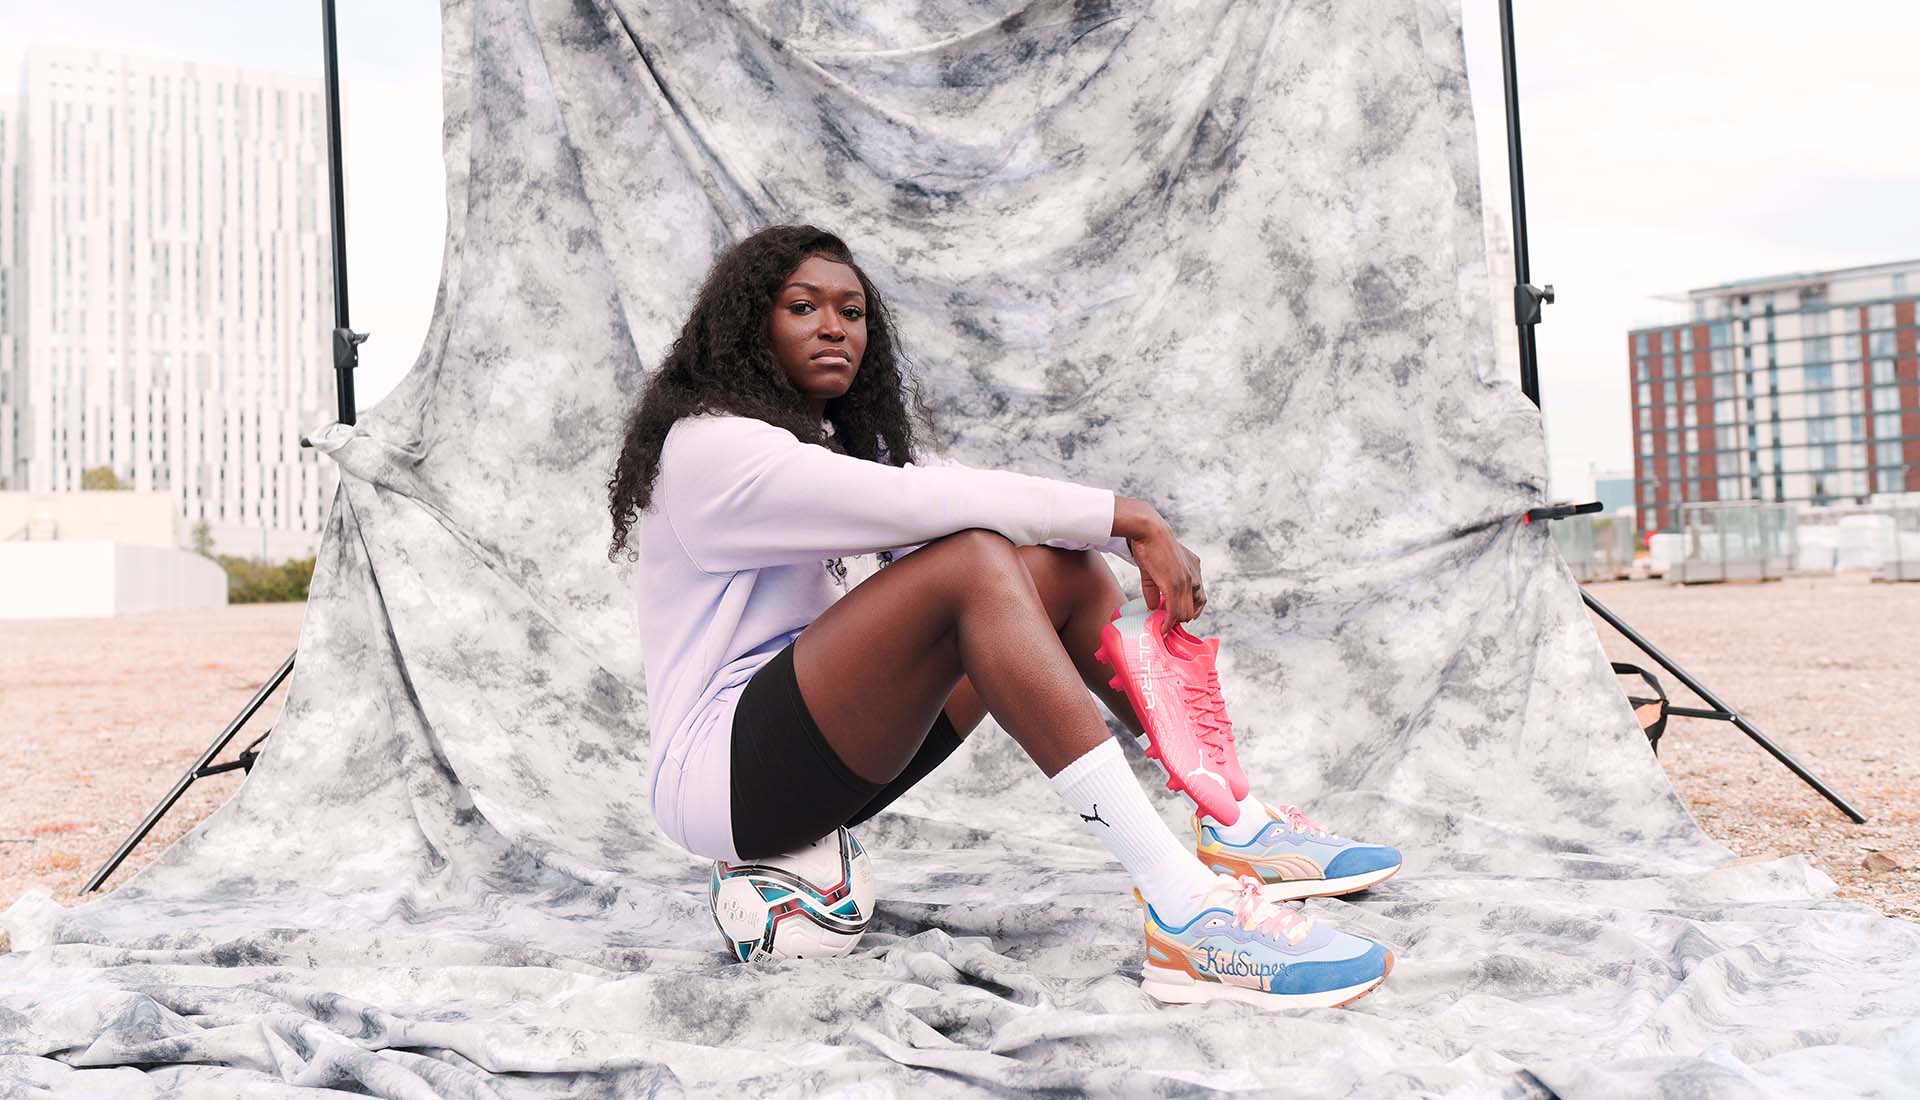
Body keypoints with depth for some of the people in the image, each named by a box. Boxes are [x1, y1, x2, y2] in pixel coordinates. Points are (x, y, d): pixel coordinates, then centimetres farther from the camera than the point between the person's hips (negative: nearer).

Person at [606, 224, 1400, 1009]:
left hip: (825, 760, 9)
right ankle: (1182, 914, -40)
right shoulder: (713, 447, -12)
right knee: (974, 562, -29)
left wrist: (1147, 542, -8)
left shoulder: (831, 440, 17)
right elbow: (926, 501, -24)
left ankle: (1236, 827, 1)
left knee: (1059, 563, -2)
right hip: (721, 781, -9)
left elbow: (974, 498, 6)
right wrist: (1122, 516, -20)